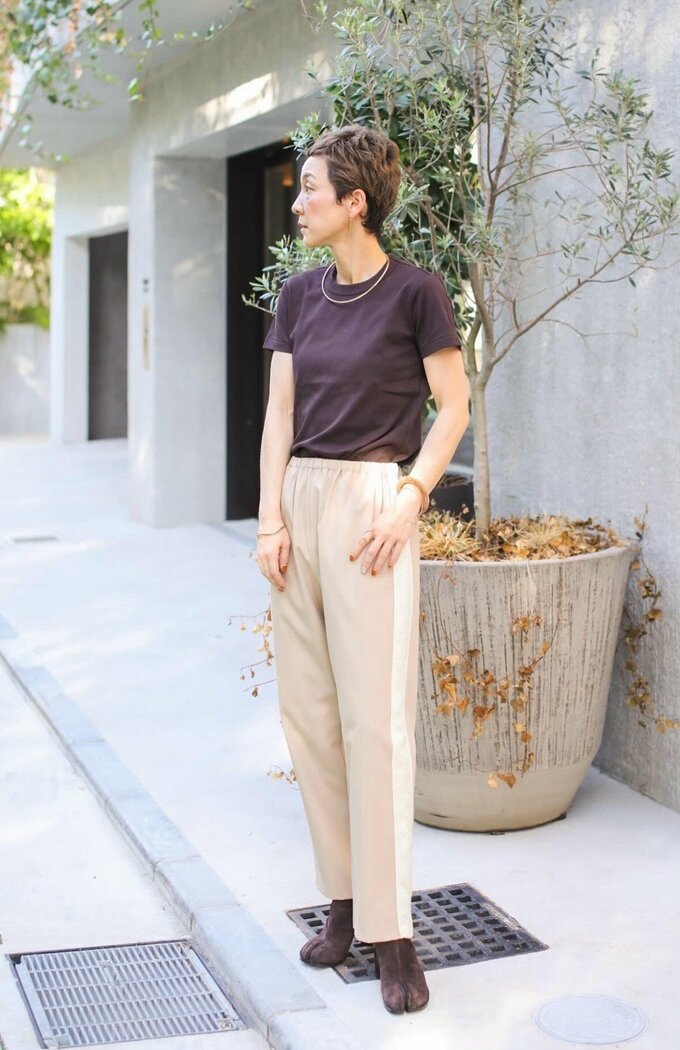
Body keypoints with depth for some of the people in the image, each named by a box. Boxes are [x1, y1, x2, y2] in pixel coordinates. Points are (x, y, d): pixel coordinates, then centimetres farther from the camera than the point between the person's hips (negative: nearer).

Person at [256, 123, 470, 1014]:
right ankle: (343, 898, 21)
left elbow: (453, 407, -3)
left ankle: (390, 933, 0)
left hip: (372, 502, -6)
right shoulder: (299, 294, 11)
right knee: (308, 710, 8)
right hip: (300, 499, 6)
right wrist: (271, 517, 1)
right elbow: (279, 414, 10)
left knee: (375, 715, -7)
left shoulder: (413, 290, -6)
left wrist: (408, 499, -14)